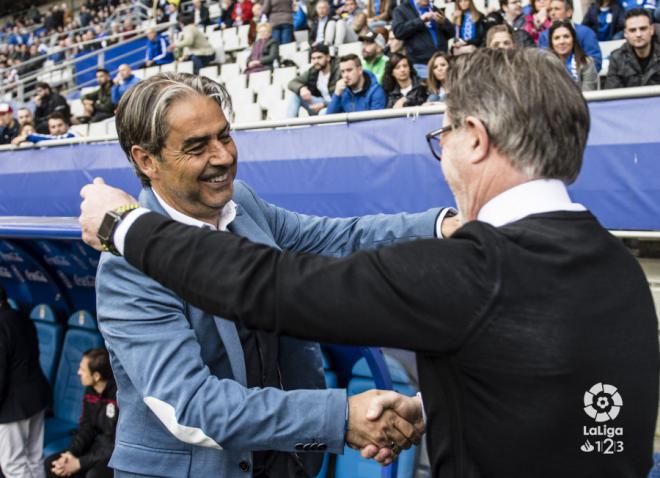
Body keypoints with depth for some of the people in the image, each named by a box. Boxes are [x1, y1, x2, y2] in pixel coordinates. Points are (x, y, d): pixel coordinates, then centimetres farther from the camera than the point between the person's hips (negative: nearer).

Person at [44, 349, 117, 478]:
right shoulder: (91, 390, -1)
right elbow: (86, 428, 8)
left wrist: (79, 463, -22)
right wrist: (71, 453, -11)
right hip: (98, 448, 8)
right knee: (51, 464, -3)